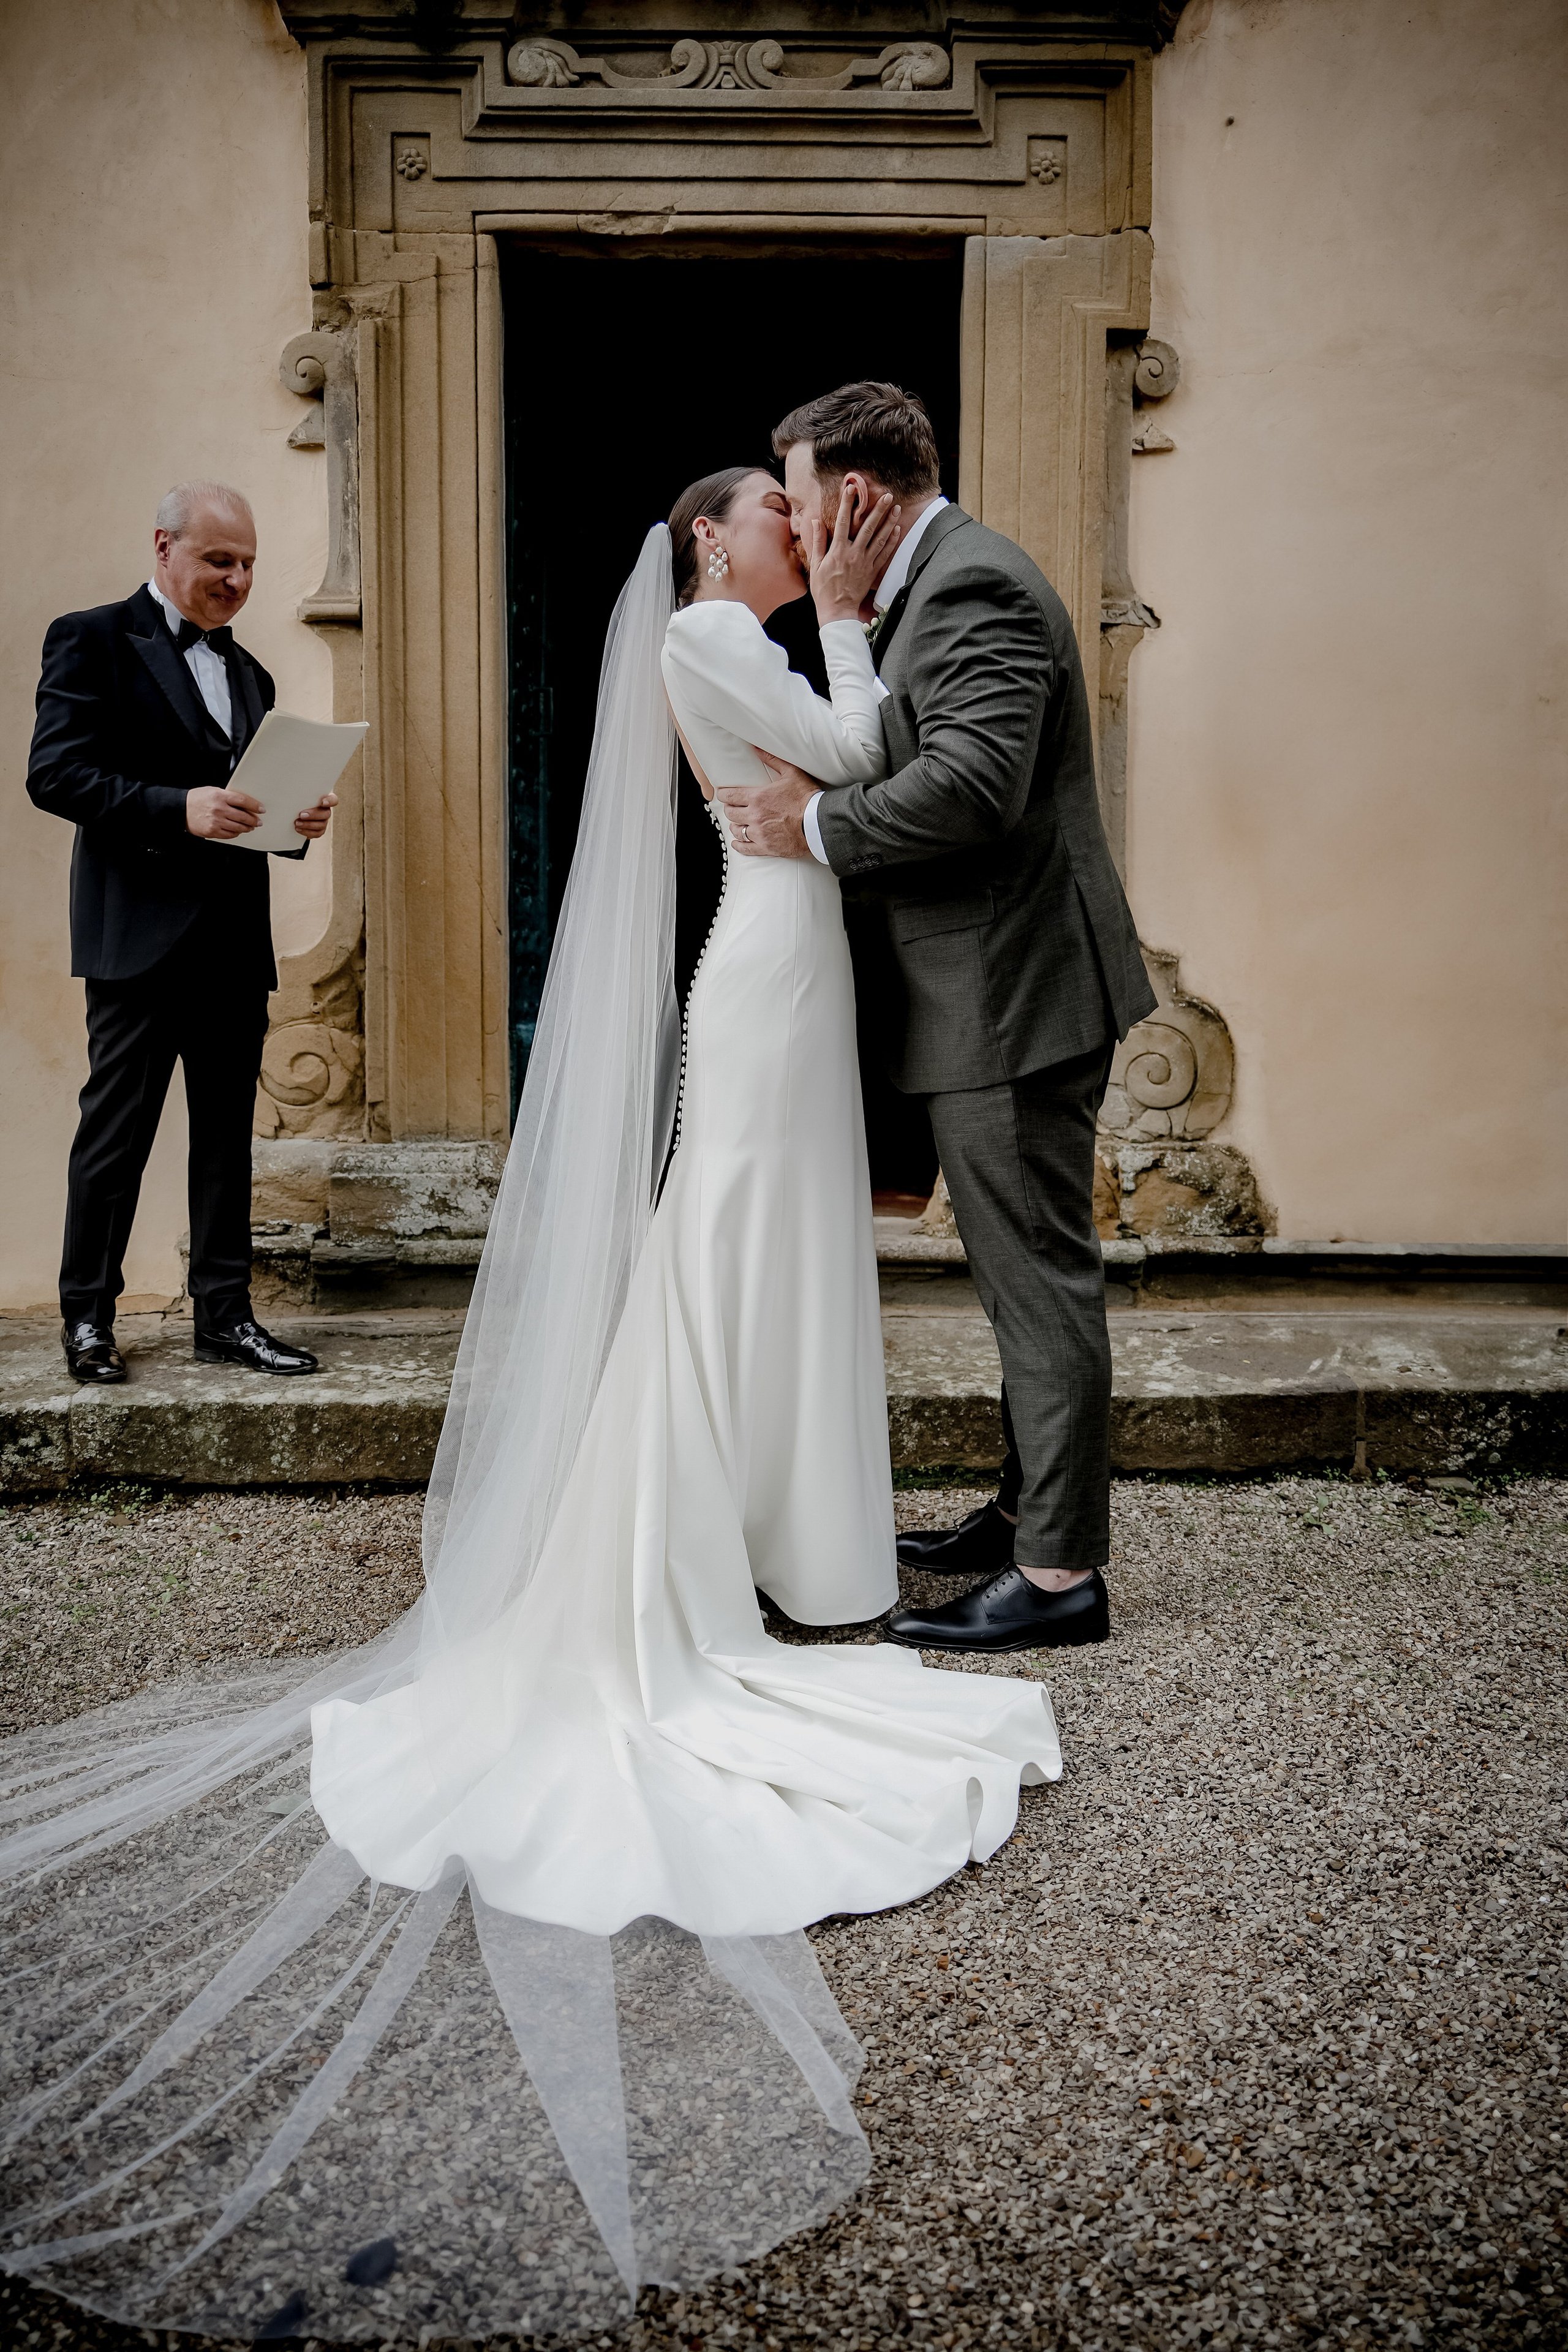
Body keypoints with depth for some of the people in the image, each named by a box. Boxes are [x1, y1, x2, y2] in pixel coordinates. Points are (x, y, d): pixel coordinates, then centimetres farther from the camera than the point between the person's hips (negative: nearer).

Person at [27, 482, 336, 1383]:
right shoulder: (93, 640, -1)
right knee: (116, 1135, 1)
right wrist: (181, 808, -24)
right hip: (141, 936, -6)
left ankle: (225, 1316, 17)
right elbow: (56, 773, -12)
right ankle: (89, 1318, 13)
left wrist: (299, 818, -2)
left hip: (237, 941, 6)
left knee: (229, 1135, 9)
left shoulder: (248, 671, 20)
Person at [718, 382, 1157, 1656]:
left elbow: (975, 782, -28)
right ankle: (1028, 1513, 31)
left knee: (1042, 1278, -4)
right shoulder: (951, 577, 18)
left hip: (1015, 992, -11)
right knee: (1029, 1274, 18)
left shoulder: (973, 582, -16)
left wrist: (817, 824, -17)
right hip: (1006, 991, 11)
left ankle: (1062, 1574, 6)